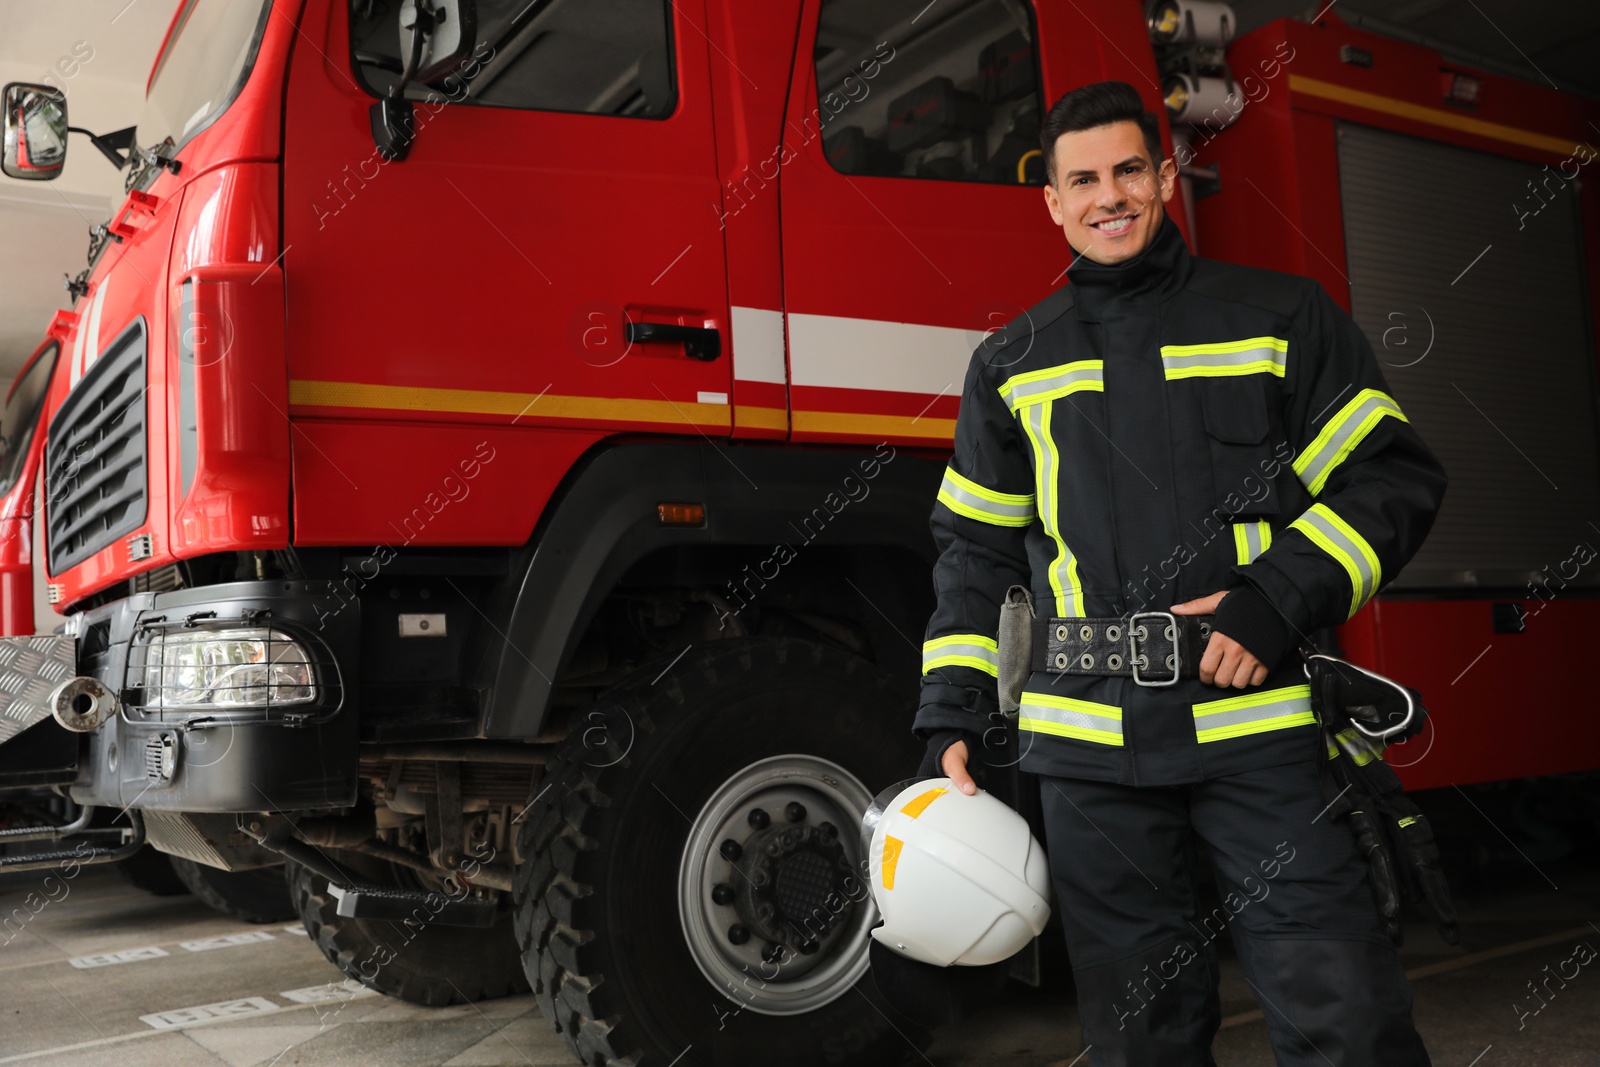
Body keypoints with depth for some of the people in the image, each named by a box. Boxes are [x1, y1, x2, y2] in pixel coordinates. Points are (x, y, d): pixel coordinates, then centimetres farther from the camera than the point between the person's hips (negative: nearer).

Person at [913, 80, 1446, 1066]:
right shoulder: (1011, 364, 14)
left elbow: (1394, 476, 4)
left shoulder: (1281, 318, 8)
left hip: (1258, 724, -2)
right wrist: (954, 714, 7)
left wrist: (1279, 601, -11)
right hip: (1091, 744, 2)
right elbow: (976, 550, 15)